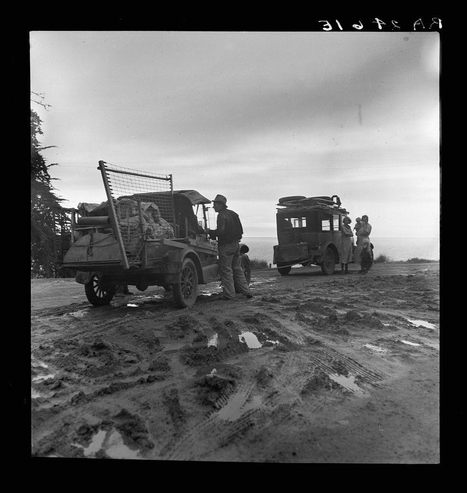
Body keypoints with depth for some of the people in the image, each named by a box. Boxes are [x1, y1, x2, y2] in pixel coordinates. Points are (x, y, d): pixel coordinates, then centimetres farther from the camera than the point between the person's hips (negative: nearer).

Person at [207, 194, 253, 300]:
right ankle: (246, 291, 17)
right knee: (237, 269, 15)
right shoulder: (233, 214, 14)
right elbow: (240, 230, 15)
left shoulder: (222, 216, -13)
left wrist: (210, 232, -7)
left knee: (225, 270, -1)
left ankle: (229, 294, 1)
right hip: (236, 244, 9)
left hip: (226, 246, -9)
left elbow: (220, 231, -22)